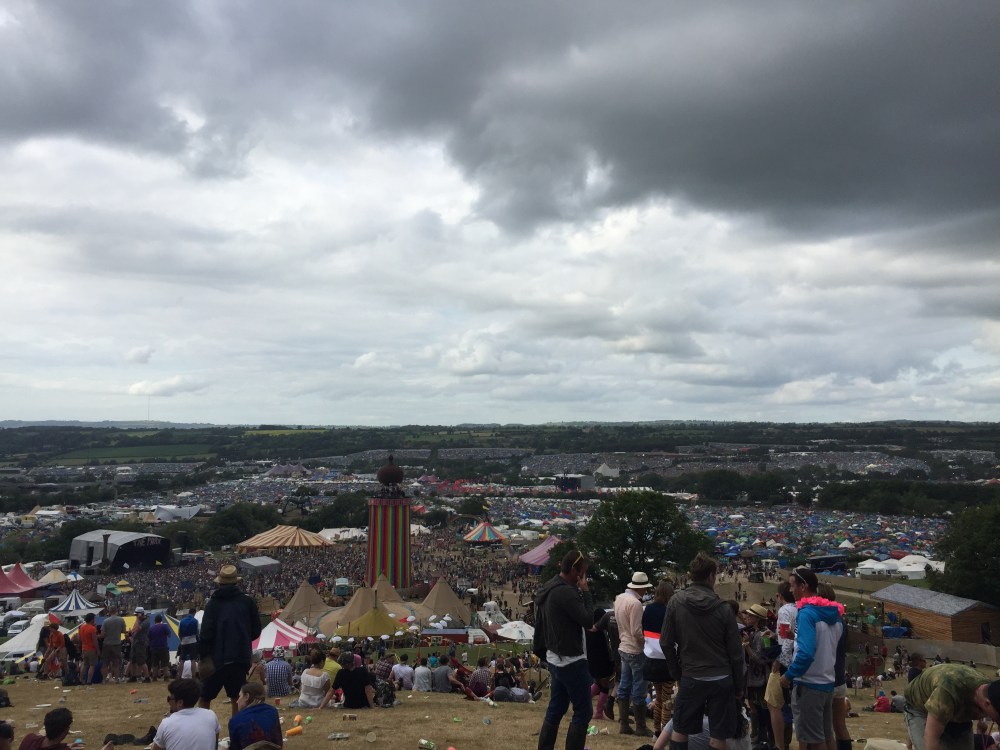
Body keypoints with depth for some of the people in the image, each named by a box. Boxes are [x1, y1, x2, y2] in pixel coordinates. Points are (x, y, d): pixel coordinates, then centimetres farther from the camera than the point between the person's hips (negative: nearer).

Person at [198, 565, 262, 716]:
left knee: (205, 698, 9)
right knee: (236, 698, 13)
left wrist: (203, 655, -3)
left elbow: (206, 633, -11)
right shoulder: (248, 602, 1)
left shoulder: (213, 604, -5)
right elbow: (256, 631, 7)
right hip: (241, 658, 2)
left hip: (218, 658, -2)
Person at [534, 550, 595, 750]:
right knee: (583, 712, -2)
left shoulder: (550, 588, 10)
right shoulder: (566, 592, -22)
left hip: (556, 659, 10)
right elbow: (587, 620, -20)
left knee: (556, 709, 15)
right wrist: (586, 592, -12)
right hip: (571, 661, -10)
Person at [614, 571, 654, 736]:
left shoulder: (619, 598, 5)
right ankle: (641, 727, 10)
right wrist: (647, 643, -9)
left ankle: (623, 724, 19)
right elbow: (636, 631, -23)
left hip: (623, 648, 9)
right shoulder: (635, 603, -23)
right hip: (635, 651, -9)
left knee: (624, 687, 13)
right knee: (638, 691, 2)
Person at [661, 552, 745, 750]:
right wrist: (739, 685, 9)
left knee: (679, 730, 12)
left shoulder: (676, 602, -5)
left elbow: (666, 643, -3)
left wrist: (677, 674, 9)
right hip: (722, 679, 0)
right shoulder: (723, 608, -8)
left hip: (691, 678, 1)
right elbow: (735, 653, -3)